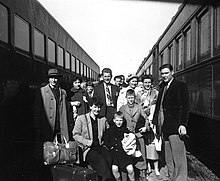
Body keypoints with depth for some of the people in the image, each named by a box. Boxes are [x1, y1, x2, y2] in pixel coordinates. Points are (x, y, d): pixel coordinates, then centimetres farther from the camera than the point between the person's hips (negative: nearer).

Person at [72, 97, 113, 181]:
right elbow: (75, 135, 1)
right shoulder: (81, 118, 4)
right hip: (87, 148, -3)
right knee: (101, 160, -30)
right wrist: (87, 142, -10)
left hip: (100, 146, 3)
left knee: (109, 158, -26)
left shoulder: (103, 119, 14)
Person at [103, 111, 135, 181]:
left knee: (130, 169, -15)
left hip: (125, 152, 0)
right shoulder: (110, 130, 6)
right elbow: (106, 142, 9)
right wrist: (111, 147, -4)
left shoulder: (126, 130, 8)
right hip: (114, 153, 0)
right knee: (114, 169, -20)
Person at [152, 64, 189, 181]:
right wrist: (154, 123, 16)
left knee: (178, 159, -1)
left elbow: (184, 106, -10)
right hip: (164, 127, 7)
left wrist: (182, 125, -18)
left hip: (175, 127, -6)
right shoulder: (162, 87, 17)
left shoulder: (180, 85, -3)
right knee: (168, 160, 12)